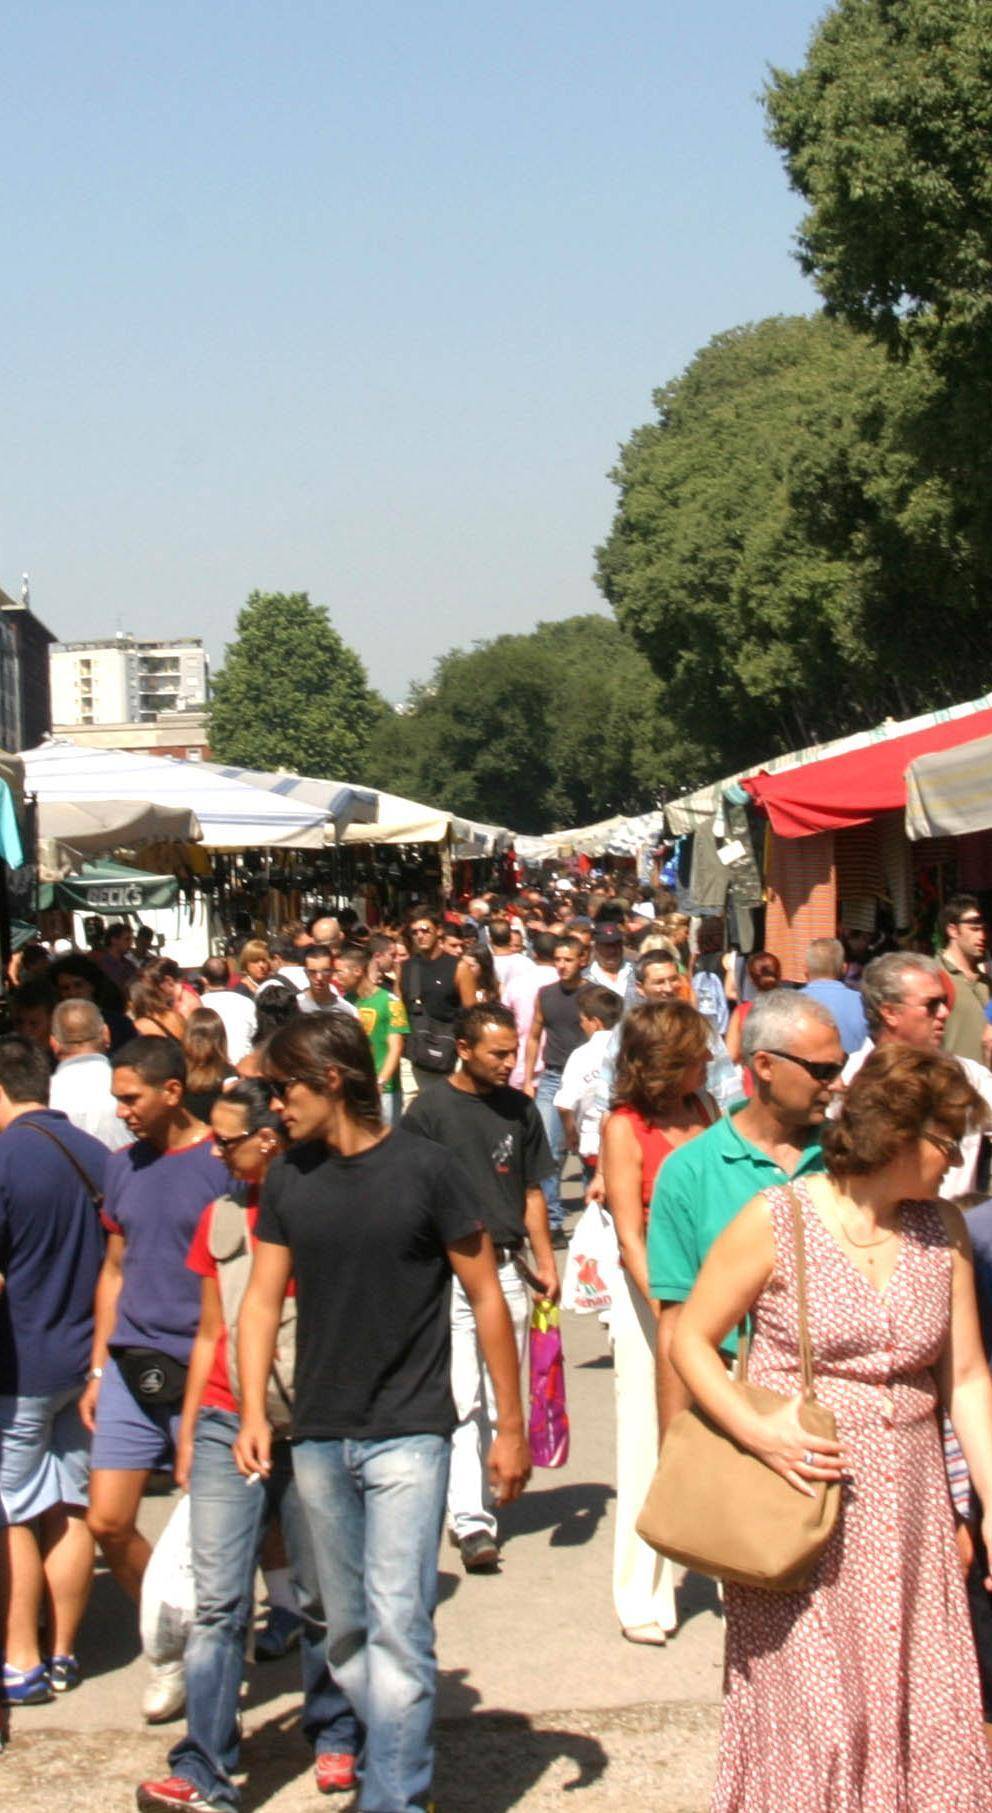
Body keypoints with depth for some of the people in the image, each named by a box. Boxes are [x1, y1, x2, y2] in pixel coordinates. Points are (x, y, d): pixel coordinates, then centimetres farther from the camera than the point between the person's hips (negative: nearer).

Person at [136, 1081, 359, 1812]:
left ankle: (336, 1738, 26)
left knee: (322, 1598, 8)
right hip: (225, 1426, 4)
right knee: (217, 1602, -2)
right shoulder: (220, 1218, 12)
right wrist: (187, 1431, 17)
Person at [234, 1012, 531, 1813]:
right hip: (319, 1438, 5)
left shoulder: (423, 1168, -8)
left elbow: (486, 1296, -2)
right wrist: (253, 1411, -8)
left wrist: (511, 1427, -1)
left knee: (398, 1626, -12)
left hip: (408, 1433, -5)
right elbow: (263, 1298, 7)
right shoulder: (289, 1181, 6)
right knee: (347, 1632, 13)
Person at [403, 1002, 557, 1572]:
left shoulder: (520, 1109, 9)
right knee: (463, 1402, -7)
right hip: (450, 1272, -5)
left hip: (508, 1268, 5)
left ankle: (482, 1505, 21)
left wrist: (546, 1262, 8)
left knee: (501, 1404, 9)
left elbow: (531, 1192, 15)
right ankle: (472, 1522, -8)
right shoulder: (430, 1110, -5)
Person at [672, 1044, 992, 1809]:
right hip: (799, 1497, -4)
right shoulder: (776, 1221, -8)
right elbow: (691, 1340, -3)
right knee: (813, 1716, -2)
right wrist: (757, 1432, -17)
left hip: (907, 1511, 4)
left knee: (924, 1713, 5)